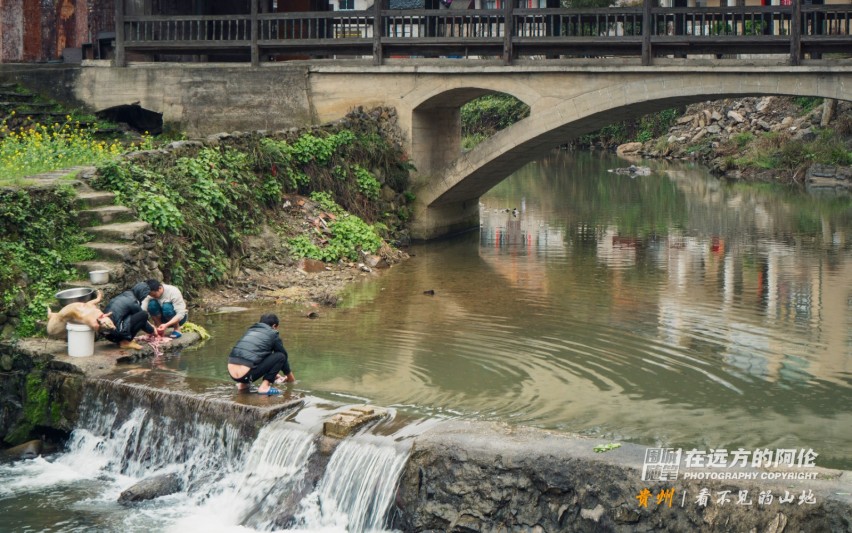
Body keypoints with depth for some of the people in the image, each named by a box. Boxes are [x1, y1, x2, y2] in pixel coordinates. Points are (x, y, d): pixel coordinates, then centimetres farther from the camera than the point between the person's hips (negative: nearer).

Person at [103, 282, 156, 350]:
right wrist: (152, 330, 23)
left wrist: (150, 326, 37)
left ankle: (120, 340, 15)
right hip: (115, 331, -9)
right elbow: (142, 317, 6)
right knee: (144, 314, -7)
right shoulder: (133, 302, -9)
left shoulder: (126, 295, 16)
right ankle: (126, 341, -3)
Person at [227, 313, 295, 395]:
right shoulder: (273, 334, 9)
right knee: (280, 356, 5)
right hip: (246, 374, -7)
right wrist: (291, 378, 36)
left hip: (232, 374, 7)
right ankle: (264, 386, -5)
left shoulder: (250, 330, 27)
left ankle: (243, 384, 20)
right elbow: (284, 356, 20)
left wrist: (272, 374, 50)